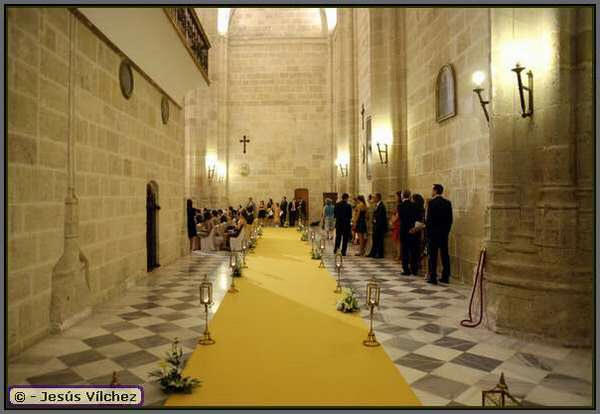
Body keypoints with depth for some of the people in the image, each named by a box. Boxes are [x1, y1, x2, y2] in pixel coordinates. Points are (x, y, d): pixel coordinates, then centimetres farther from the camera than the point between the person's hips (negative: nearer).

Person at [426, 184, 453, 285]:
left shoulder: (432, 202, -11)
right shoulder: (448, 203, 6)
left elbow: (429, 219, -13)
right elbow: (450, 219, 8)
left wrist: (427, 230, -3)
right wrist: (447, 230, 16)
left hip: (433, 232, -6)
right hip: (444, 233, 6)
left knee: (433, 255, -1)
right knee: (445, 254, 10)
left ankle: (433, 277, 1)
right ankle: (445, 277, 15)